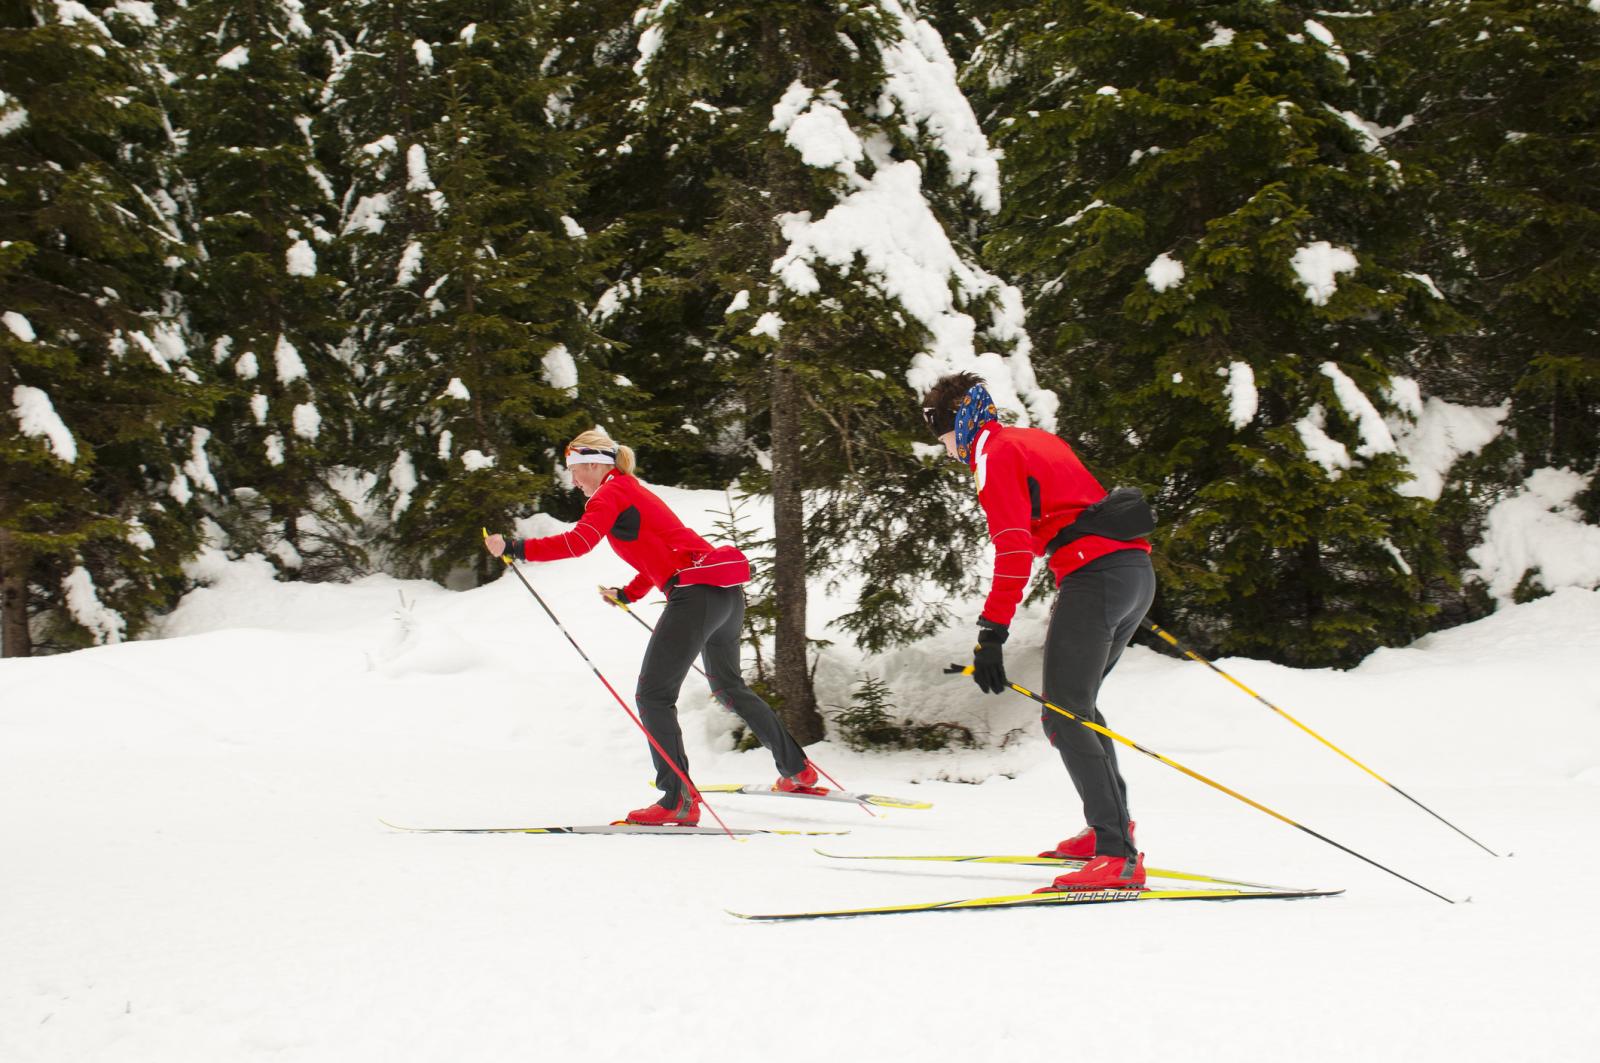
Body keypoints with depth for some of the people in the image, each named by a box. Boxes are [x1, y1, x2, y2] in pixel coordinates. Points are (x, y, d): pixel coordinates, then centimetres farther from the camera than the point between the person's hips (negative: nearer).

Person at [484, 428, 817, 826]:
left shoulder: (611, 493, -3)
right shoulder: (635, 492, 25)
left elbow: (578, 541, -19)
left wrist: (515, 548, -17)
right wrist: (628, 594, 32)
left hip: (696, 594, -10)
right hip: (727, 593, 10)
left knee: (653, 695, -6)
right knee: (730, 686, 26)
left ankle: (679, 801, -13)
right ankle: (798, 771, 35)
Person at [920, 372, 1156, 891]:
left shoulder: (994, 454, -2)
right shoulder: (1039, 440, 25)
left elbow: (1014, 545, -15)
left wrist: (992, 633, -20)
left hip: (1092, 575, -10)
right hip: (1137, 570, 10)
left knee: (1064, 717, -12)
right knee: (1076, 705, 22)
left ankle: (1117, 855, -20)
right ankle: (1111, 825, 23)